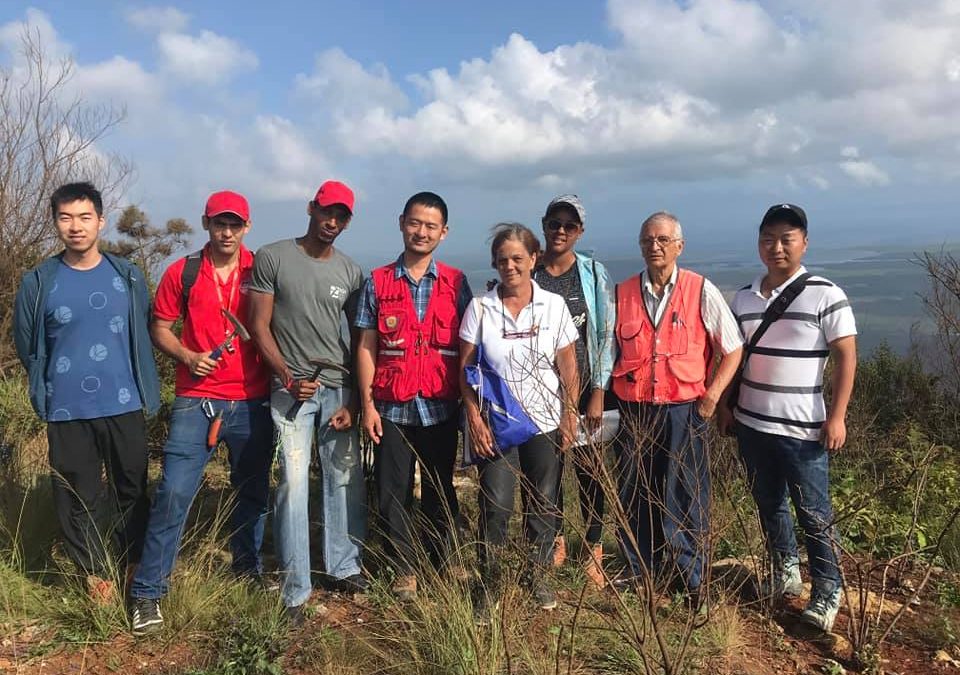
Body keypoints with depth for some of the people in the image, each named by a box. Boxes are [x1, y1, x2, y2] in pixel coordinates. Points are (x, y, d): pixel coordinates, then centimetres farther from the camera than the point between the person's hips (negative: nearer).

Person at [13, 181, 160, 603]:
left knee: (132, 489, 10)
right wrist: (51, 387, 13)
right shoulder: (38, 282, -2)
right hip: (67, 411, 0)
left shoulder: (127, 277, 1)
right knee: (79, 496, 8)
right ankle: (96, 572, 25)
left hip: (124, 406, 1)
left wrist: (139, 384, 8)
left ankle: (134, 564, 29)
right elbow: (27, 347, 8)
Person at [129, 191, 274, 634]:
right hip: (197, 401, -1)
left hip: (253, 402, 1)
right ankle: (148, 591, 8)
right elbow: (159, 327, 9)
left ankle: (248, 570, 33)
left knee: (252, 492, 12)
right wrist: (187, 357, -9)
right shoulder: (183, 273, 3)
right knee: (173, 492, -5)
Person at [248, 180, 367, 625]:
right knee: (294, 485, -5)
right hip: (292, 389, -3)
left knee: (347, 481, 5)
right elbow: (259, 327, -1)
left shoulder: (351, 273, 9)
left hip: (339, 388, 3)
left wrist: (354, 401, 2)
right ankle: (295, 591, 5)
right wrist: (289, 379, -10)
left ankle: (343, 568, 24)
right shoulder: (272, 258, 1)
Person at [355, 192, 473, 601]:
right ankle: (404, 570, 21)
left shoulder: (456, 283, 4)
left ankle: (441, 565, 27)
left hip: (441, 407, 0)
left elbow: (466, 347, 4)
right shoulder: (377, 283, 3)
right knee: (393, 493, 6)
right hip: (392, 408, 0)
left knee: (440, 491, 11)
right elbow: (366, 347, 3)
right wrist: (367, 403, -4)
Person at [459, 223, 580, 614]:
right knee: (495, 505, -2)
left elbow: (568, 368, 3)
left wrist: (570, 416, -1)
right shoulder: (480, 308, -2)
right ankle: (488, 583, 15)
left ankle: (537, 575, 29)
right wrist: (474, 420, -8)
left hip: (545, 422, 1)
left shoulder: (554, 306, 0)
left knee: (543, 503, 9)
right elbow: (465, 369, -1)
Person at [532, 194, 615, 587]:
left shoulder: (594, 274, 0)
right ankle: (554, 543, 27)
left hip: (584, 389, -1)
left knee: (590, 469, 2)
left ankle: (592, 553, 16)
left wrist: (599, 392, -7)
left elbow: (605, 335, -1)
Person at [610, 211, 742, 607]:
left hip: (683, 410, -3)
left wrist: (712, 395, -6)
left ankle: (690, 578, 21)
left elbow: (733, 349, 2)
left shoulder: (701, 291, -3)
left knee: (686, 496, 5)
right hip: (633, 410, 3)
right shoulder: (622, 294, 4)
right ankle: (638, 569, 29)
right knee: (633, 493, 12)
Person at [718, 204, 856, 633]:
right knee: (769, 504, 16)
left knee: (813, 512, 3)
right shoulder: (744, 298, 7)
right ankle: (785, 573, 33)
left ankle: (827, 591, 18)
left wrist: (836, 416, -14)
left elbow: (846, 356, -9)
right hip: (751, 424, 5)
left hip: (803, 429, -5)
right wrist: (728, 405, 11)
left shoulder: (825, 295, -8)